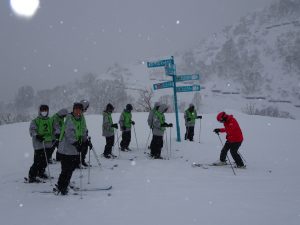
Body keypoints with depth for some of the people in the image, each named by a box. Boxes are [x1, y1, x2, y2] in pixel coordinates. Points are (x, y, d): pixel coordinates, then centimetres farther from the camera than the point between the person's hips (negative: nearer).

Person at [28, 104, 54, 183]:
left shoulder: (50, 120, 14)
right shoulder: (35, 121, -3)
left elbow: (52, 130, 26)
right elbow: (32, 130, -16)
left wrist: (53, 139, 23)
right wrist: (36, 136, -33)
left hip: (48, 144, 6)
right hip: (39, 144, -6)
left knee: (45, 160, 14)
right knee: (37, 161, -8)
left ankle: (41, 172, 34)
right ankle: (31, 177, 1)